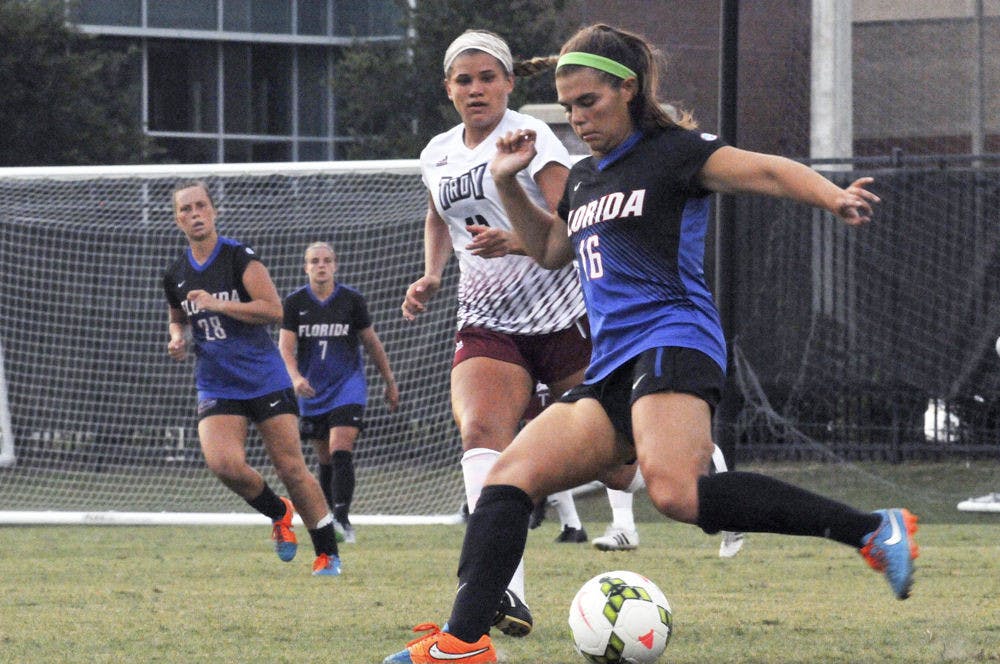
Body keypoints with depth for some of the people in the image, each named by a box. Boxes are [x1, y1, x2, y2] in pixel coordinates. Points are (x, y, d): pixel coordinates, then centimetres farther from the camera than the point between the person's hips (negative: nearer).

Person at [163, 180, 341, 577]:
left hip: (266, 379, -3)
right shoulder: (176, 276, 9)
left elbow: (274, 309, -16)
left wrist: (216, 304, -20)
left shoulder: (240, 258, -7)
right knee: (223, 463, -21)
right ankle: (278, 513, 8)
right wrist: (178, 337, 6)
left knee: (291, 468, -5)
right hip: (216, 388, 3)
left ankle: (328, 553, 8)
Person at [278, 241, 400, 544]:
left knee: (340, 452, -18)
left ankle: (342, 518, -20)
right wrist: (296, 377, -25)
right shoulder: (295, 303, 0)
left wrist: (390, 381, 13)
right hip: (313, 391, 2)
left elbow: (371, 342, 9)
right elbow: (286, 345, -6)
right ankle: (327, 517, 20)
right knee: (324, 459, 8)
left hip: (348, 385, -2)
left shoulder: (352, 300, 0)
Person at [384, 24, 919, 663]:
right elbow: (550, 248, 42)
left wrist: (832, 196, -31)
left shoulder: (671, 152, 0)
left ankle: (875, 530, -31)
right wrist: (508, 184, 27)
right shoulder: (583, 178, 23)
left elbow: (768, 171, -11)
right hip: (613, 371, 9)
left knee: (675, 491, -33)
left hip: (671, 344, -9)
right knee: (509, 474, -4)